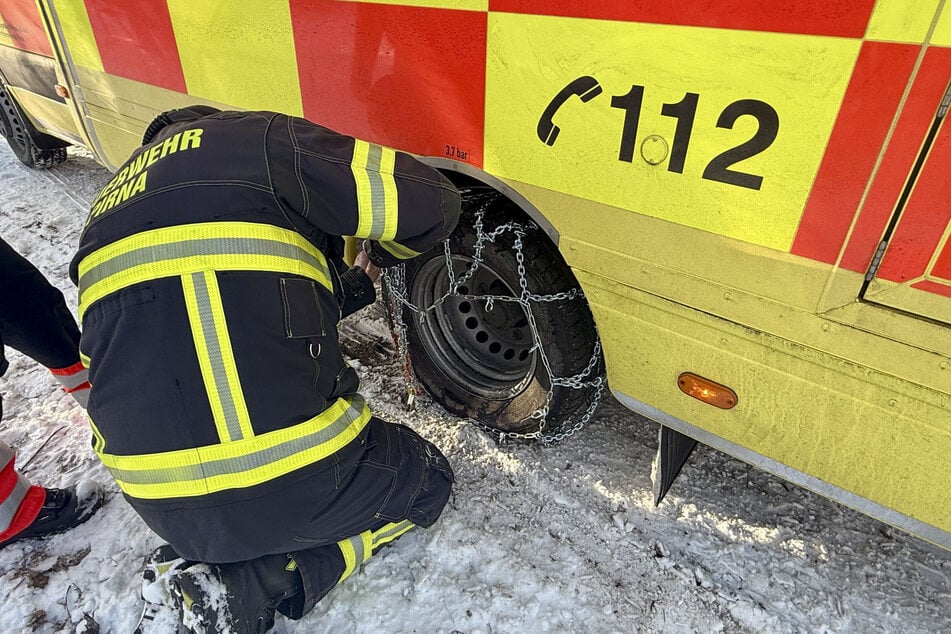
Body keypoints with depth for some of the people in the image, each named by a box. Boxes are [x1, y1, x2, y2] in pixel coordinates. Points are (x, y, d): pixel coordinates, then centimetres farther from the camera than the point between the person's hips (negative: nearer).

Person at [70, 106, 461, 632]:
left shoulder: (110, 205, 19)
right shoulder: (262, 139, -1)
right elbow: (430, 202, -5)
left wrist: (361, 281, 29)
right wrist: (382, 254, 18)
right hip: (291, 488, -7)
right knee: (426, 480, 22)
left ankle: (206, 563, 12)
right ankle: (245, 586, 4)